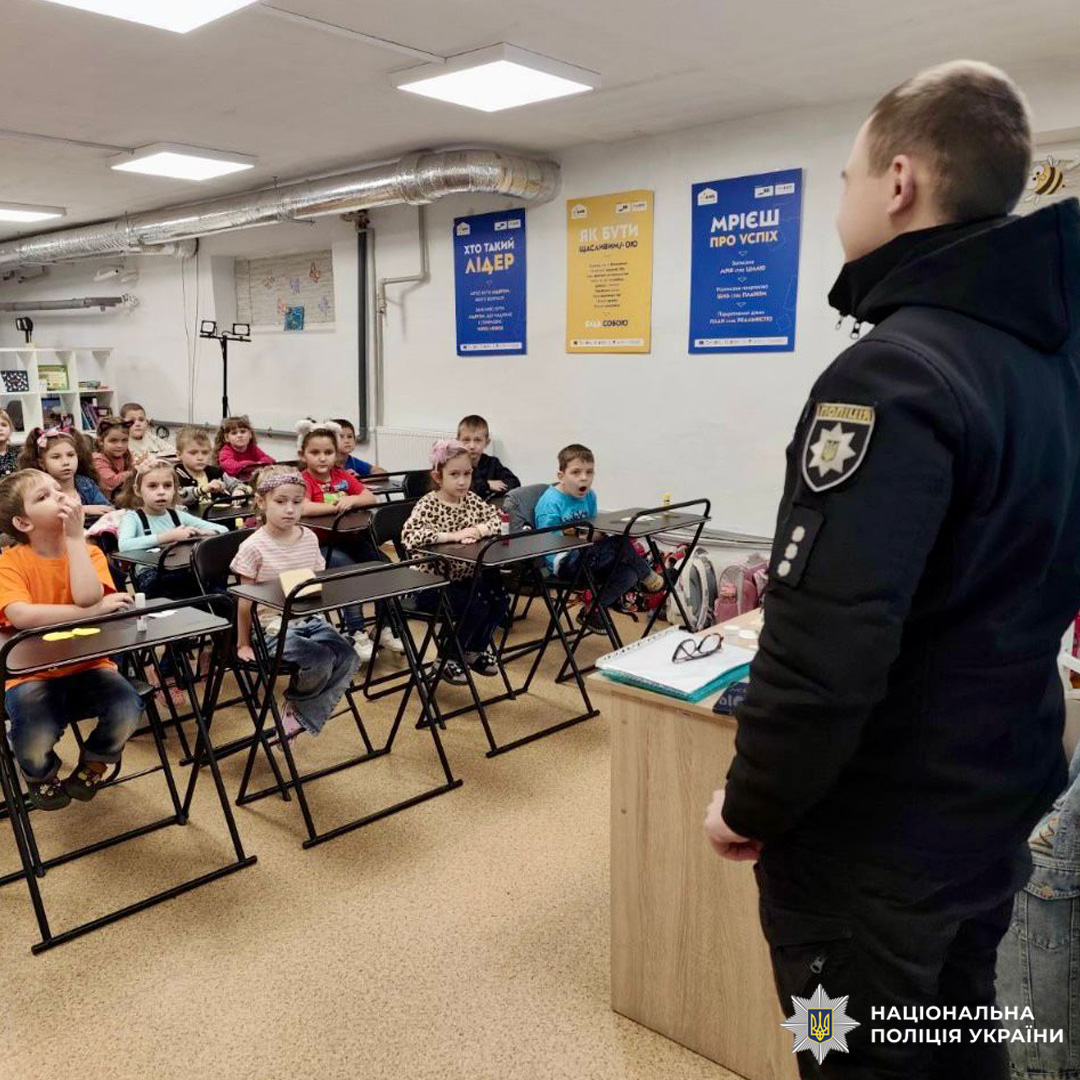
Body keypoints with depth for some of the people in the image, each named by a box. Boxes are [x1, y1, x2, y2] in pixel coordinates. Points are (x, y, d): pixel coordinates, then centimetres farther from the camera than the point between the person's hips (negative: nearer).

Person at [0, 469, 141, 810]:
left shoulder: (89, 552, -2)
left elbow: (87, 597, -24)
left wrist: (75, 536, -19)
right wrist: (96, 610, -28)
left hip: (87, 666, 2)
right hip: (32, 675, -2)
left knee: (127, 711, -26)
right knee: (36, 738, -30)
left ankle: (93, 763, 11)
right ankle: (42, 774, 11)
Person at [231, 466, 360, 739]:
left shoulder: (309, 538, 6)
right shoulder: (254, 546, -10)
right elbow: (246, 600, -5)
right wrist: (243, 644, -2)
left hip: (310, 619, 6)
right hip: (273, 627, -6)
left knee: (347, 656, -17)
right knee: (320, 659, -25)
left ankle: (301, 713, 4)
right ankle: (296, 701, 10)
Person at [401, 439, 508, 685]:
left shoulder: (471, 500, 3)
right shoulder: (428, 505, -16)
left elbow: (500, 519, 1)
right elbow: (409, 535, -33)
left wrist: (478, 530, -19)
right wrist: (453, 536, -32)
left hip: (463, 578, 7)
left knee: (499, 598, -11)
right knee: (476, 605, -24)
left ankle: (476, 649, 14)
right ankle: (449, 659, 0)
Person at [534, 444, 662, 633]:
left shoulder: (589, 496, 8)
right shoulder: (550, 503, -15)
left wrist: (598, 536, -4)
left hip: (586, 556, 8)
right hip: (564, 563, -8)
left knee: (628, 572, -19)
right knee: (619, 545, -26)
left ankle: (592, 610, -1)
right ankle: (648, 577, 3)